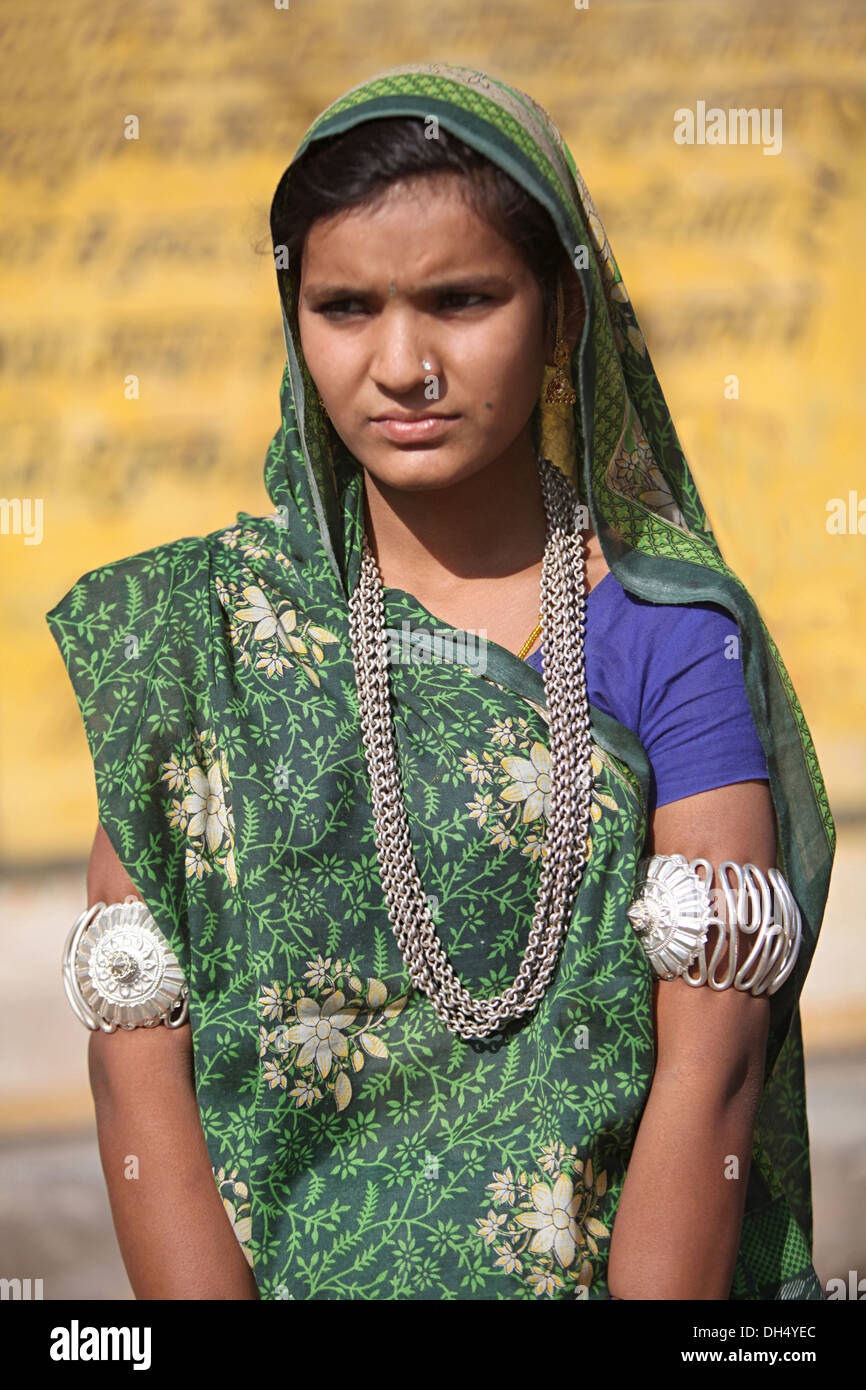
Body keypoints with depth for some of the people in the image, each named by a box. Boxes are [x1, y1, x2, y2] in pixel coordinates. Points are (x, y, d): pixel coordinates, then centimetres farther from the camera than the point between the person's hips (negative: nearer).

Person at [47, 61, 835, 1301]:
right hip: (264, 1265, 1)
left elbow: (710, 1071, -5)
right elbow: (136, 1058, 0)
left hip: (602, 1267, -1)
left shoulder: (672, 631, 1)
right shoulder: (198, 626, 6)